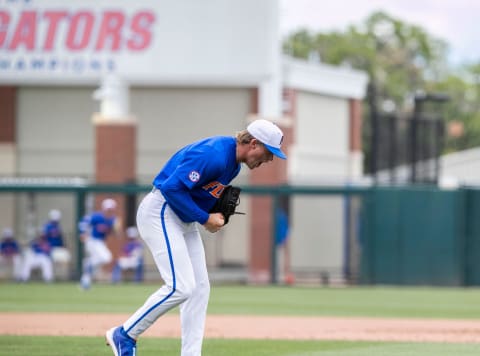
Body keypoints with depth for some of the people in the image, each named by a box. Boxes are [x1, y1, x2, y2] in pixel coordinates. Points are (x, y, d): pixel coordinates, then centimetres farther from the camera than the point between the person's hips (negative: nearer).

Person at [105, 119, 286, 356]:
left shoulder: (234, 163, 9)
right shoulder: (213, 155, -24)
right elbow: (172, 187, -27)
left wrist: (218, 214, 2)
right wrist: (204, 218, -20)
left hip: (185, 220, 11)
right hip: (161, 213, -11)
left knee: (199, 289, 6)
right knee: (180, 287, -16)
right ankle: (124, 334, -3)